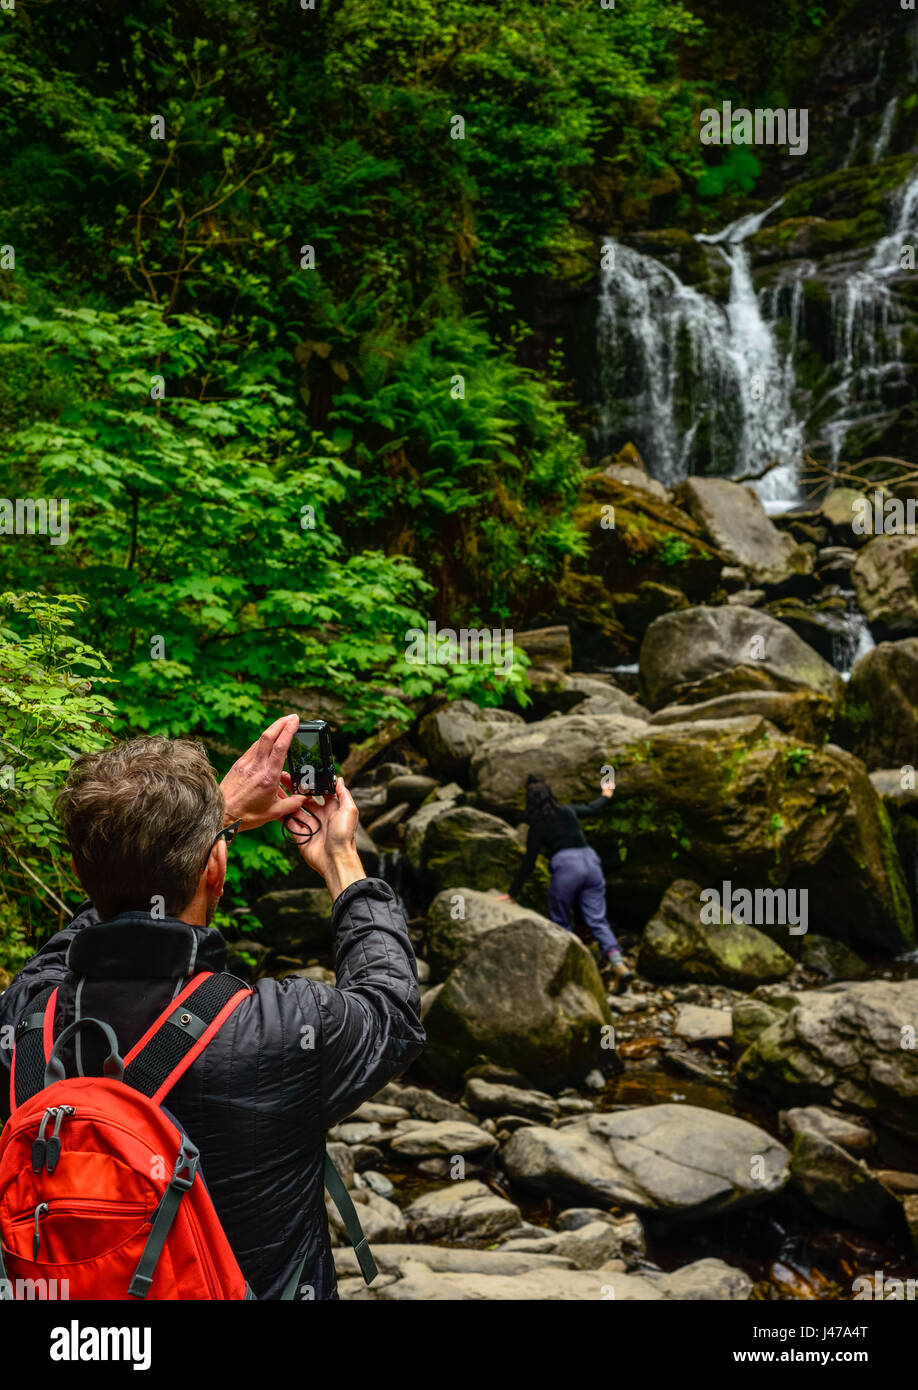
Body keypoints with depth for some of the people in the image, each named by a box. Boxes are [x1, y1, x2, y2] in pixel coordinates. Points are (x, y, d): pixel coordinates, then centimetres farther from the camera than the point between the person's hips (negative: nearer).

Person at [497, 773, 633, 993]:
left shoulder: (538, 827, 4)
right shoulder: (568, 812, 17)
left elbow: (528, 864, 4)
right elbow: (592, 808, 38)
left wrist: (512, 894, 11)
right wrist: (606, 795, 59)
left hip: (566, 867, -5)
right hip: (590, 861, 5)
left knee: (561, 923, 12)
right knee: (597, 921, 1)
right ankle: (619, 965, -17)